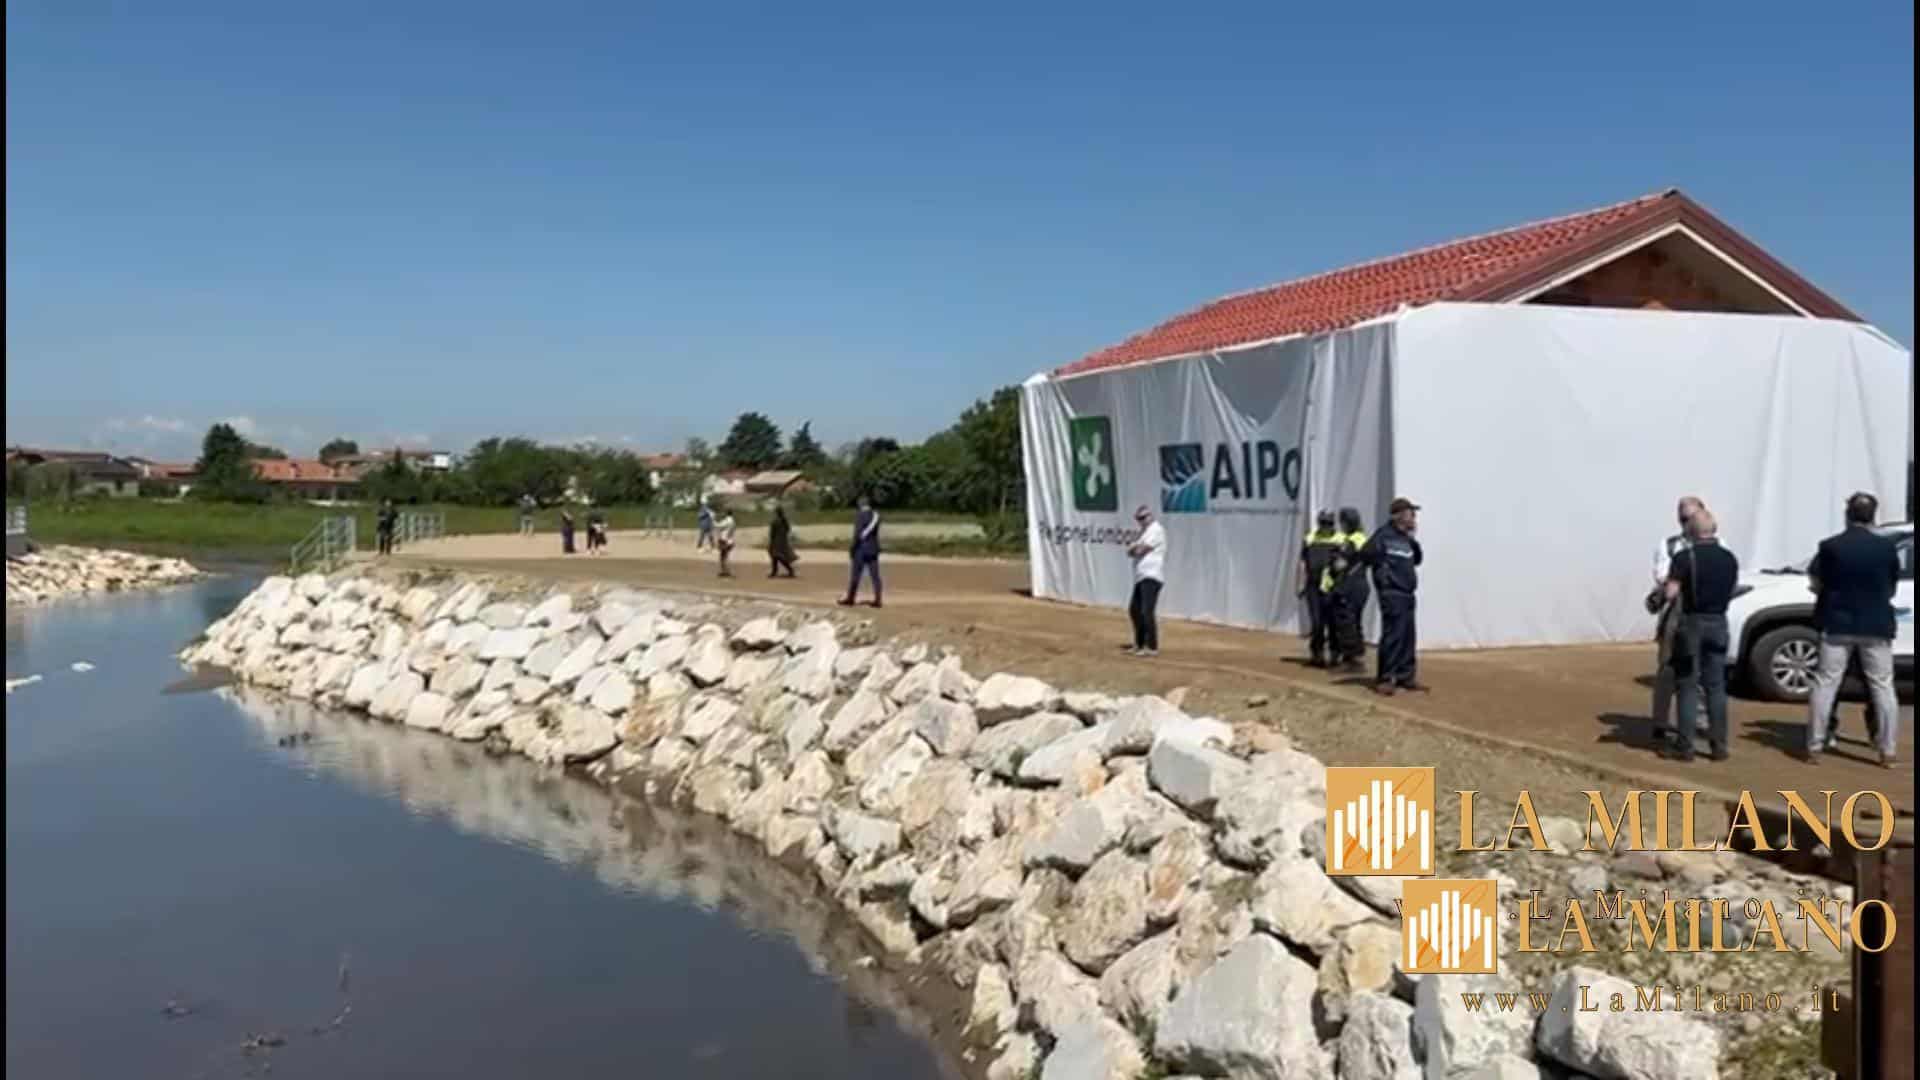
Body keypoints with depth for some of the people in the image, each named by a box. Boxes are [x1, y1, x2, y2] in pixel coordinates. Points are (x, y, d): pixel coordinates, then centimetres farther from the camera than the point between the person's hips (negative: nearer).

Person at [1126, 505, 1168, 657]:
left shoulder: (1156, 529, -7)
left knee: (1147, 611, -17)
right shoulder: (1144, 532, 22)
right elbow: (1131, 551, 14)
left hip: (1151, 576, -10)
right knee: (1134, 610, 15)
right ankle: (1140, 644, 24)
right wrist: (1136, 547, -6)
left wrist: (1136, 547, 7)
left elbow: (1141, 549, -14)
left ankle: (1152, 647, -17)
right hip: (1141, 577, 10)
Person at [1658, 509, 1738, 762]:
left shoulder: (1685, 557, -13)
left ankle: (1684, 745, 2)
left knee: (1688, 685, 1)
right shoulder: (1729, 558, 5)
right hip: (1718, 622, 4)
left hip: (1692, 622, -4)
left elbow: (1671, 594, -17)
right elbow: (1732, 590, 13)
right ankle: (1719, 745, 11)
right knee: (1716, 686, 10)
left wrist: (1665, 586, 4)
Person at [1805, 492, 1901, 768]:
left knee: (1825, 684, 4)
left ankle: (1814, 747, 4)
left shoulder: (1831, 546, -7)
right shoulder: (1887, 547, -3)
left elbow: (1816, 583, 0)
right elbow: (1892, 588, 7)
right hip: (1876, 625, 1)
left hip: (1837, 624, -1)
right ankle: (1888, 752, 6)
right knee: (1883, 687, 8)